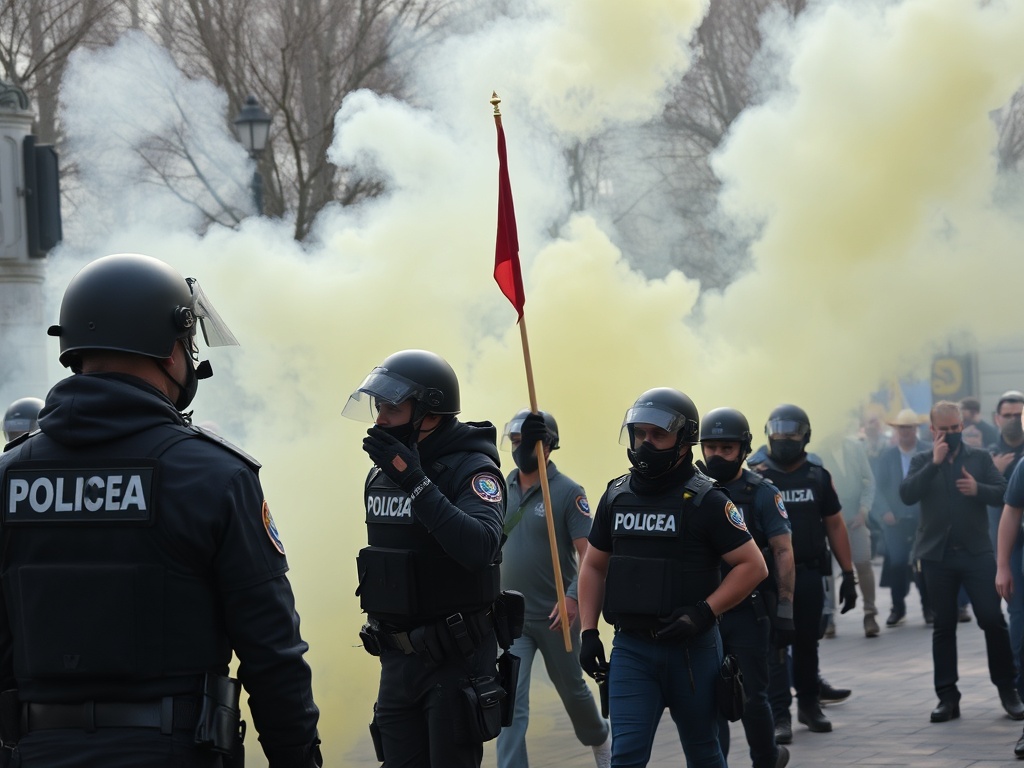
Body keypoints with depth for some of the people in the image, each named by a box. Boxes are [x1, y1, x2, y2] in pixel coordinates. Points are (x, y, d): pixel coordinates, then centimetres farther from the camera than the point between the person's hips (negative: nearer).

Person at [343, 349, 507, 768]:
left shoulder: (471, 469, -14)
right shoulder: (381, 473, 9)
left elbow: (479, 549, -31)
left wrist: (416, 483, -31)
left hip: (455, 655, -7)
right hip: (396, 656, 7)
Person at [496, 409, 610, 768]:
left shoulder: (568, 492, -11)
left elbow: (589, 553, -15)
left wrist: (574, 597, -27)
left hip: (555, 615, -3)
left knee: (571, 689, 18)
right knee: (511, 702, -8)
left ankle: (600, 738, 47)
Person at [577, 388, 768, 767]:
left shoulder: (705, 501, -8)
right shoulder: (616, 497, 6)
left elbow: (753, 566, -10)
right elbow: (594, 566, 15)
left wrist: (702, 614, -19)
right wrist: (588, 632, 5)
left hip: (692, 649, -3)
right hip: (631, 648, 3)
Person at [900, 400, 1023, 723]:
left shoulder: (980, 458, 7)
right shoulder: (922, 461, 6)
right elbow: (907, 495, -10)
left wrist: (978, 489, -19)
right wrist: (935, 463, -16)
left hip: (977, 552, 0)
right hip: (937, 555, 1)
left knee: (993, 619, -4)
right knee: (944, 626, 5)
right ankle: (947, 697, 9)